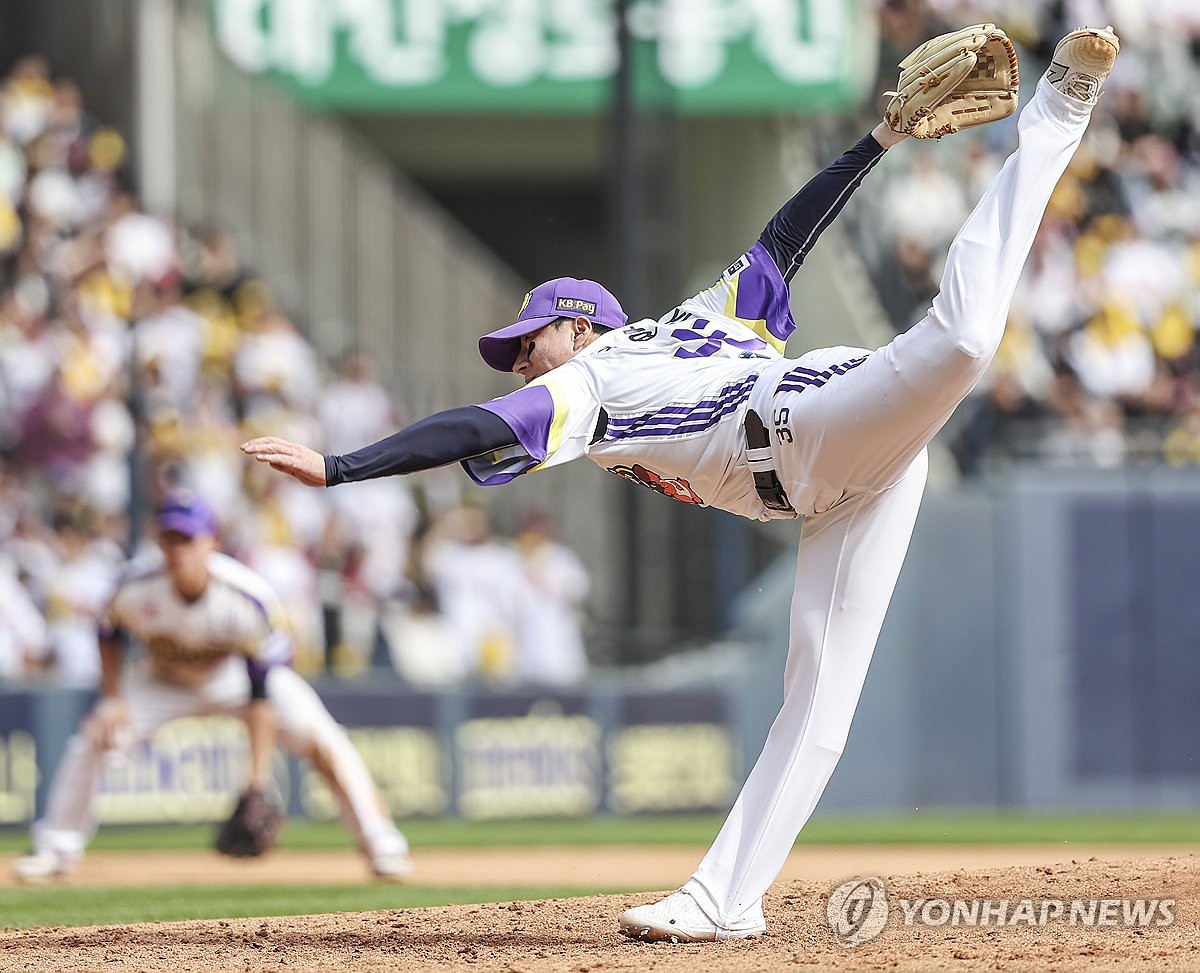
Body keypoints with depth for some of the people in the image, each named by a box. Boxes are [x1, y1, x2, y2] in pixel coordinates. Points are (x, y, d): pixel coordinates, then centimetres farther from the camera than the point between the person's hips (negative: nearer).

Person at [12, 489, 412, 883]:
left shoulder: (251, 598, -35)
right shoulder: (137, 589, -28)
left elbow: (262, 692, -32)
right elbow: (110, 636, -4)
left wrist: (258, 778, -35)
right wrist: (113, 701, -15)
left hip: (238, 674, -2)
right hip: (165, 679, 2)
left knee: (320, 740, -18)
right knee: (94, 736, -17)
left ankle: (382, 844, -5)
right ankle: (56, 850, 0)